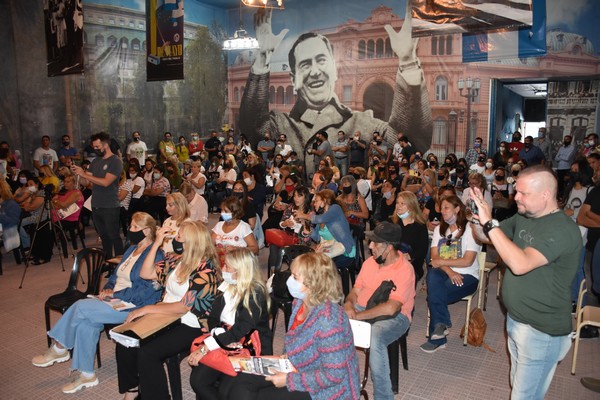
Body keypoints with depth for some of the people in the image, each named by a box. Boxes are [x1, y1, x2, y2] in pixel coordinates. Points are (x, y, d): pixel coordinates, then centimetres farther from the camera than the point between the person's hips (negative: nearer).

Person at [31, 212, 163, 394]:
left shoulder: (154, 255, -14)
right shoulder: (132, 249, 16)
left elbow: (145, 291, -20)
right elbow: (116, 274, 22)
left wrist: (115, 295, -17)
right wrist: (107, 289, 2)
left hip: (131, 306, -8)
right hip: (115, 298, 8)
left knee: (81, 307, -17)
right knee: (85, 323, -16)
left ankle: (59, 349, 6)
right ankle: (86, 375, -5)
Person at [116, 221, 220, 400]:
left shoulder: (205, 270, -19)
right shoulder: (175, 259, 3)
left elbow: (184, 307, -21)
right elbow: (146, 273, 7)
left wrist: (147, 309, -17)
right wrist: (156, 243, -2)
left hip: (190, 325, -7)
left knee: (147, 353, -24)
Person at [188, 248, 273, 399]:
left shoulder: (255, 294, -17)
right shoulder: (227, 286, 6)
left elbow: (240, 330, -23)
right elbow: (213, 318, 4)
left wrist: (204, 348, -23)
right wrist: (220, 334, -18)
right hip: (224, 345, 6)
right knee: (197, 380, -14)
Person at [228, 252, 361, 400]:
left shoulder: (328, 319, -30)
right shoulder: (299, 303, -1)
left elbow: (333, 375, -28)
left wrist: (289, 380, -22)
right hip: (298, 369, 8)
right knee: (242, 380, -1)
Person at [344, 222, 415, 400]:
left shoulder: (404, 269, -16)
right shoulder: (370, 262, 5)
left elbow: (391, 308, -26)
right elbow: (355, 291, 11)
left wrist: (357, 316, -24)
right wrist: (349, 304, -13)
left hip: (394, 316, -6)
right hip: (362, 309, 6)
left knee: (374, 337, -38)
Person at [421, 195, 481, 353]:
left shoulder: (470, 229, -3)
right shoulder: (439, 229, 15)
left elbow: (467, 261, -13)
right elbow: (434, 258, 2)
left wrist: (442, 261, -11)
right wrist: (449, 271, -16)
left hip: (466, 276, -4)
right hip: (444, 273, 4)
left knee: (434, 294, -30)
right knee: (432, 275, -33)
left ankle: (436, 338, -10)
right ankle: (442, 324, -23)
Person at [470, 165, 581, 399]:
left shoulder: (563, 230, -23)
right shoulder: (522, 218, 2)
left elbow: (520, 264, -35)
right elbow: (485, 237, 8)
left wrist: (489, 223, -34)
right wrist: (476, 216, -12)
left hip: (542, 331, -8)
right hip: (515, 319, 8)